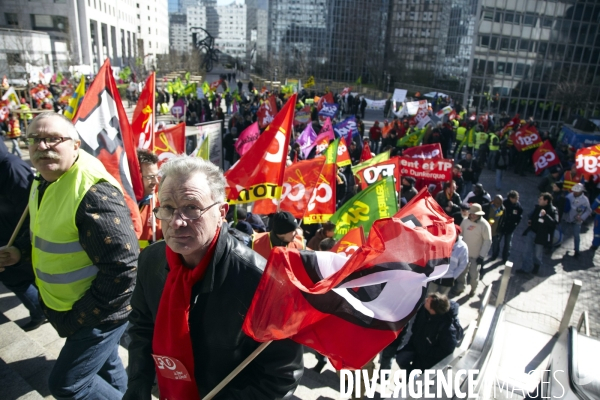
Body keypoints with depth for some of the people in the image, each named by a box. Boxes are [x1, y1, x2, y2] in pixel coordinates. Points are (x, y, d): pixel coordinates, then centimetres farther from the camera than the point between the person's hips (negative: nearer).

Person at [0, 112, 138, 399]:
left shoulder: (94, 193, -29)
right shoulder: (43, 184, 2)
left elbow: (122, 270, -30)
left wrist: (77, 318, -21)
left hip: (98, 314, -8)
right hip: (66, 309, 9)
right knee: (105, 366, 25)